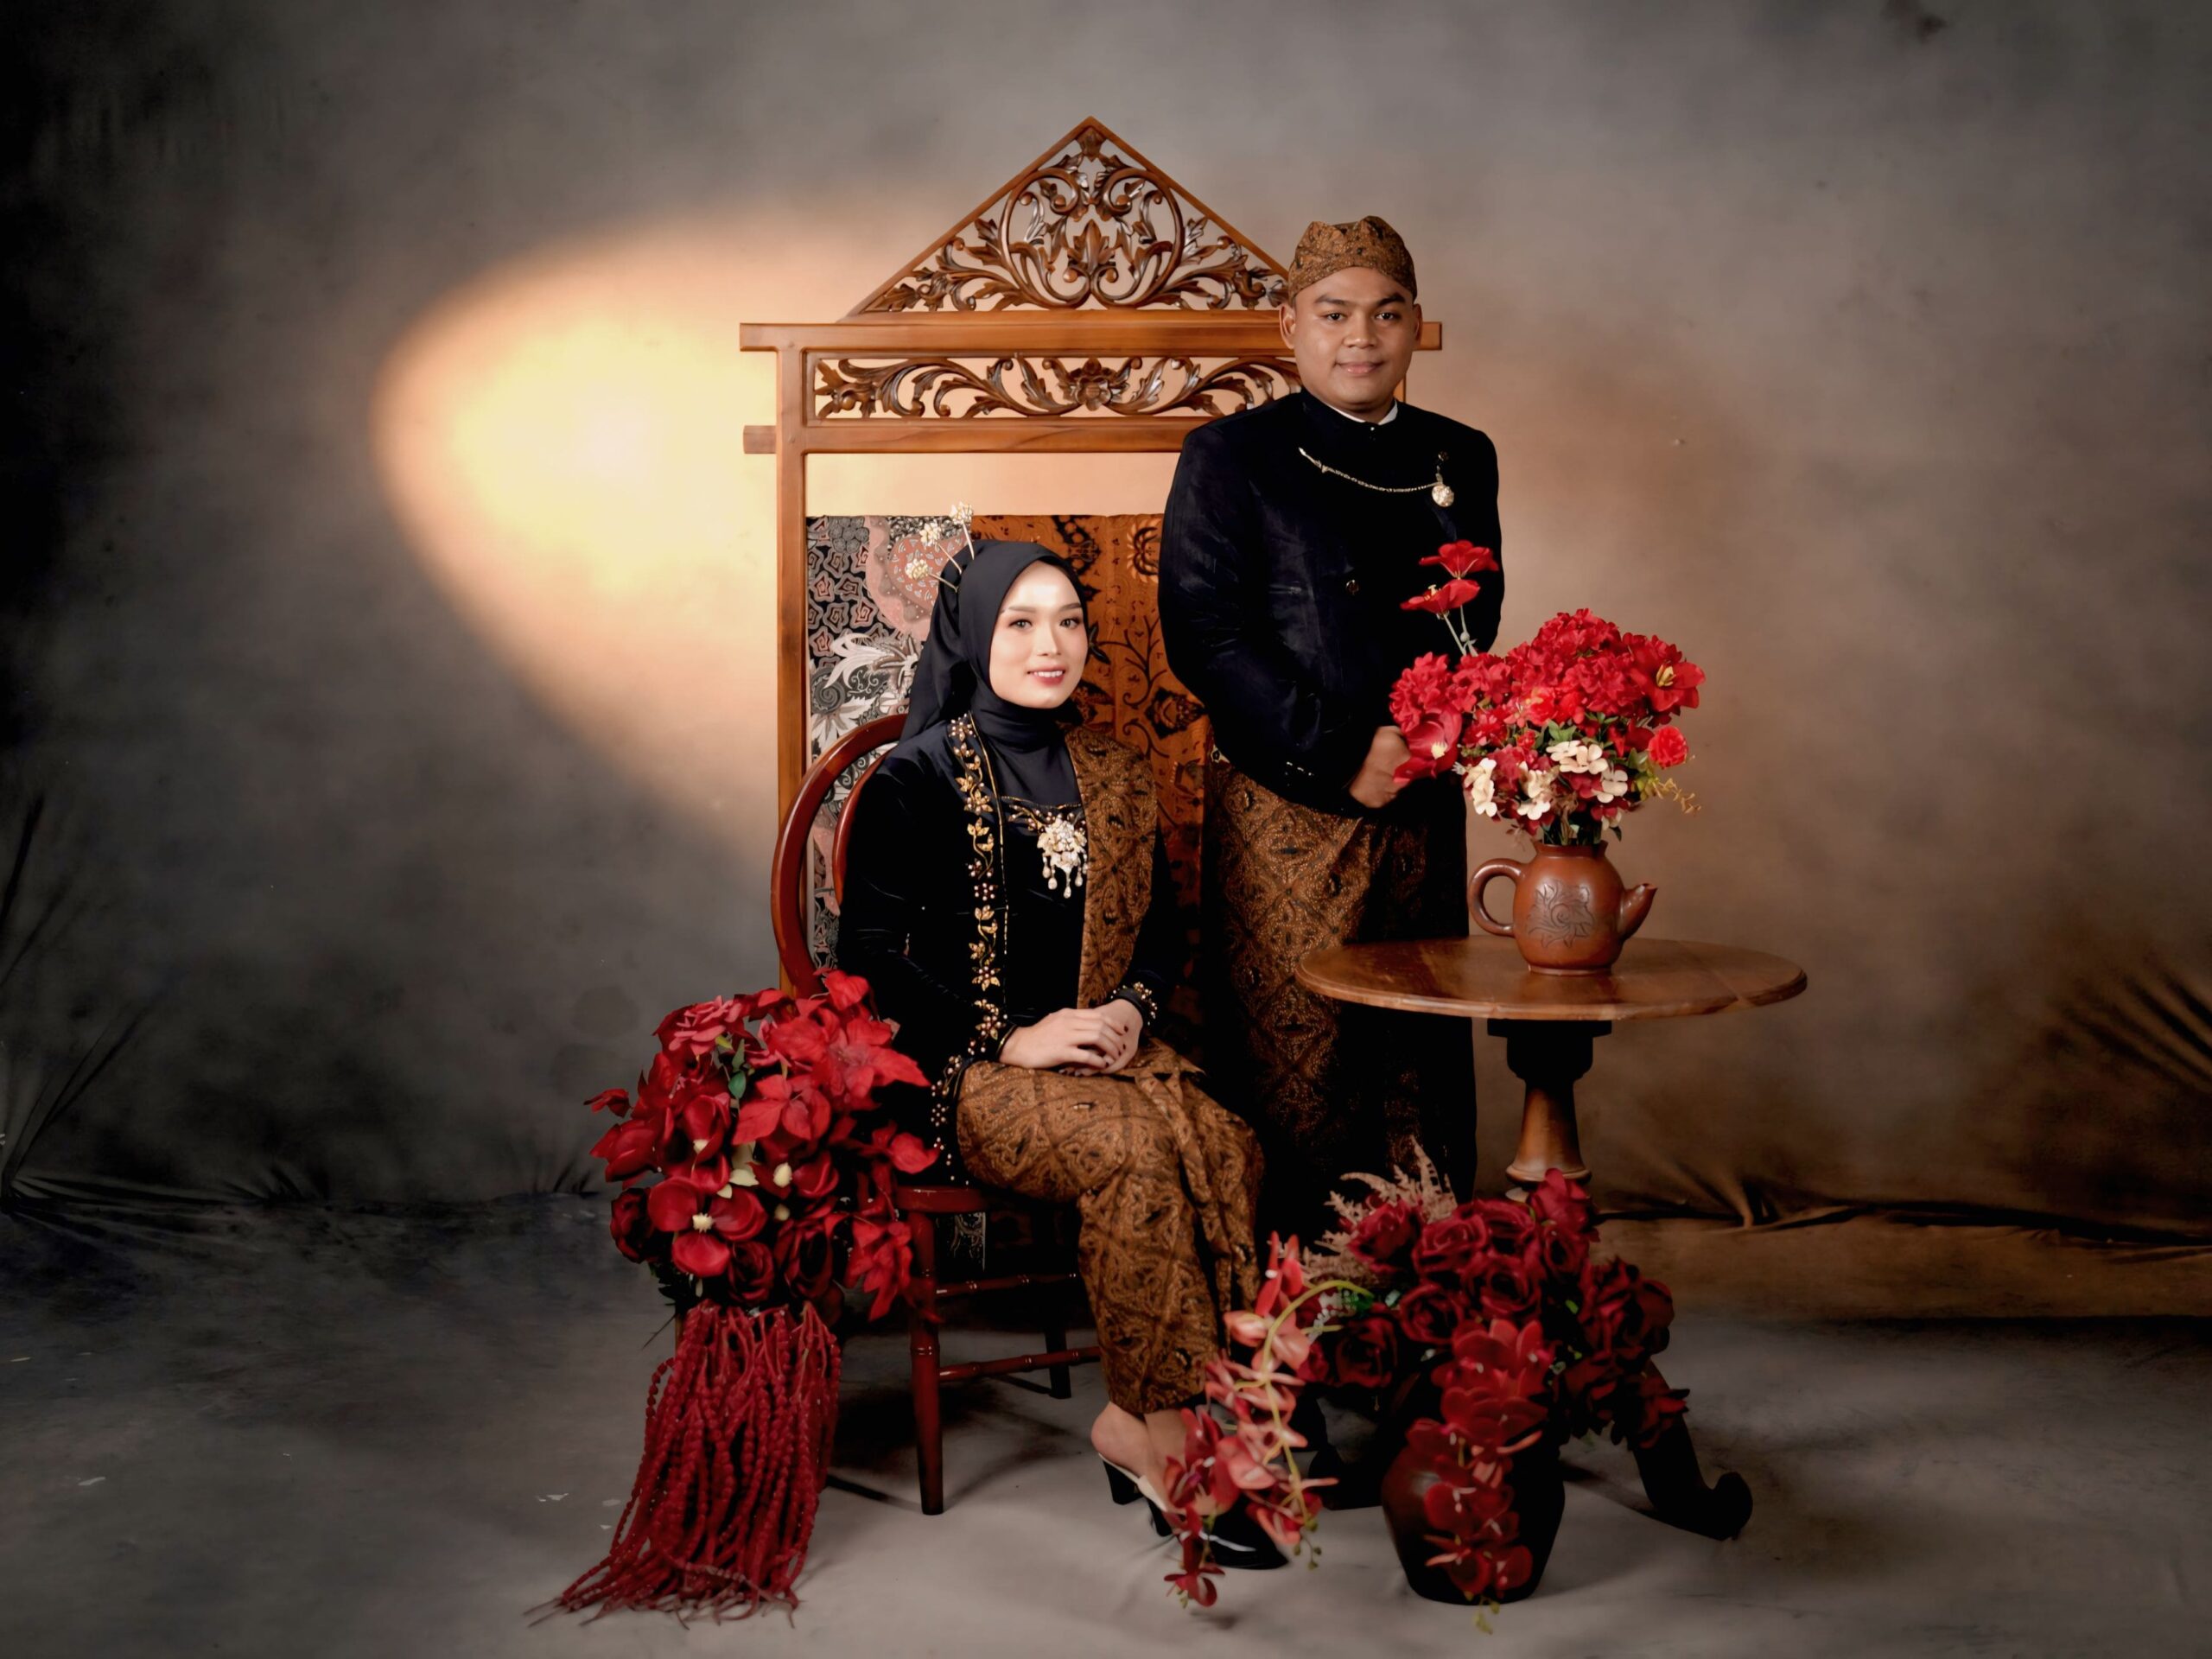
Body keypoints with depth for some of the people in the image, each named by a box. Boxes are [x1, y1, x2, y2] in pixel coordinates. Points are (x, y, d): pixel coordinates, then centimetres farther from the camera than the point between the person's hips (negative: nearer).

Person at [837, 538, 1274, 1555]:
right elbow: (869, 949, -8)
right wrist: (1012, 1039, -15)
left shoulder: (1110, 777, 14)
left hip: (1103, 1049, 5)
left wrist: (1131, 1007, -3)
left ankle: (1138, 1419, -18)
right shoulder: (919, 778, -3)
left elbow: (1161, 922, 20)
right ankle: (1159, 1426, -20)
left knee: (1226, 1149, -26)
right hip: (964, 1072, -5)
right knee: (1133, 1145, -33)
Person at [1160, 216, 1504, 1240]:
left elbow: (1477, 624, 16)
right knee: (1289, 1070, -1)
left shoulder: (1459, 458, 13)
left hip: (1423, 809, 4)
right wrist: (1336, 761, -13)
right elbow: (1202, 633, -8)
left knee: (1421, 1067, 9)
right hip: (1284, 811, -4)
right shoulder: (1229, 456, -1)